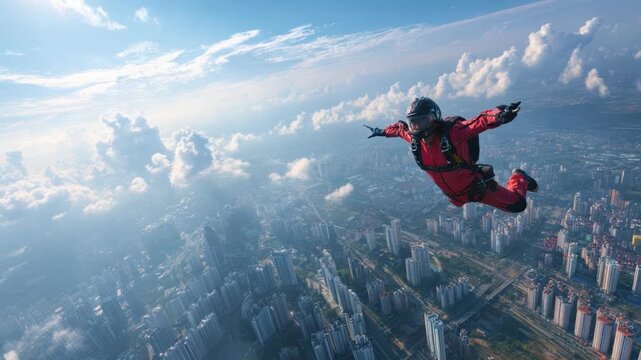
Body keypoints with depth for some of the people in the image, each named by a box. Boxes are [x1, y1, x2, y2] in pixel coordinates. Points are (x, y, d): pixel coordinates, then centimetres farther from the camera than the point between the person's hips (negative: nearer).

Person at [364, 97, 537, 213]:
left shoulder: (451, 131, -37)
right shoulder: (414, 138, -20)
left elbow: (481, 121, -50)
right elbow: (399, 128, 0)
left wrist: (500, 115, -71)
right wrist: (381, 132, 14)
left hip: (475, 187, -6)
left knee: (517, 205, 2)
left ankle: (519, 177, 33)